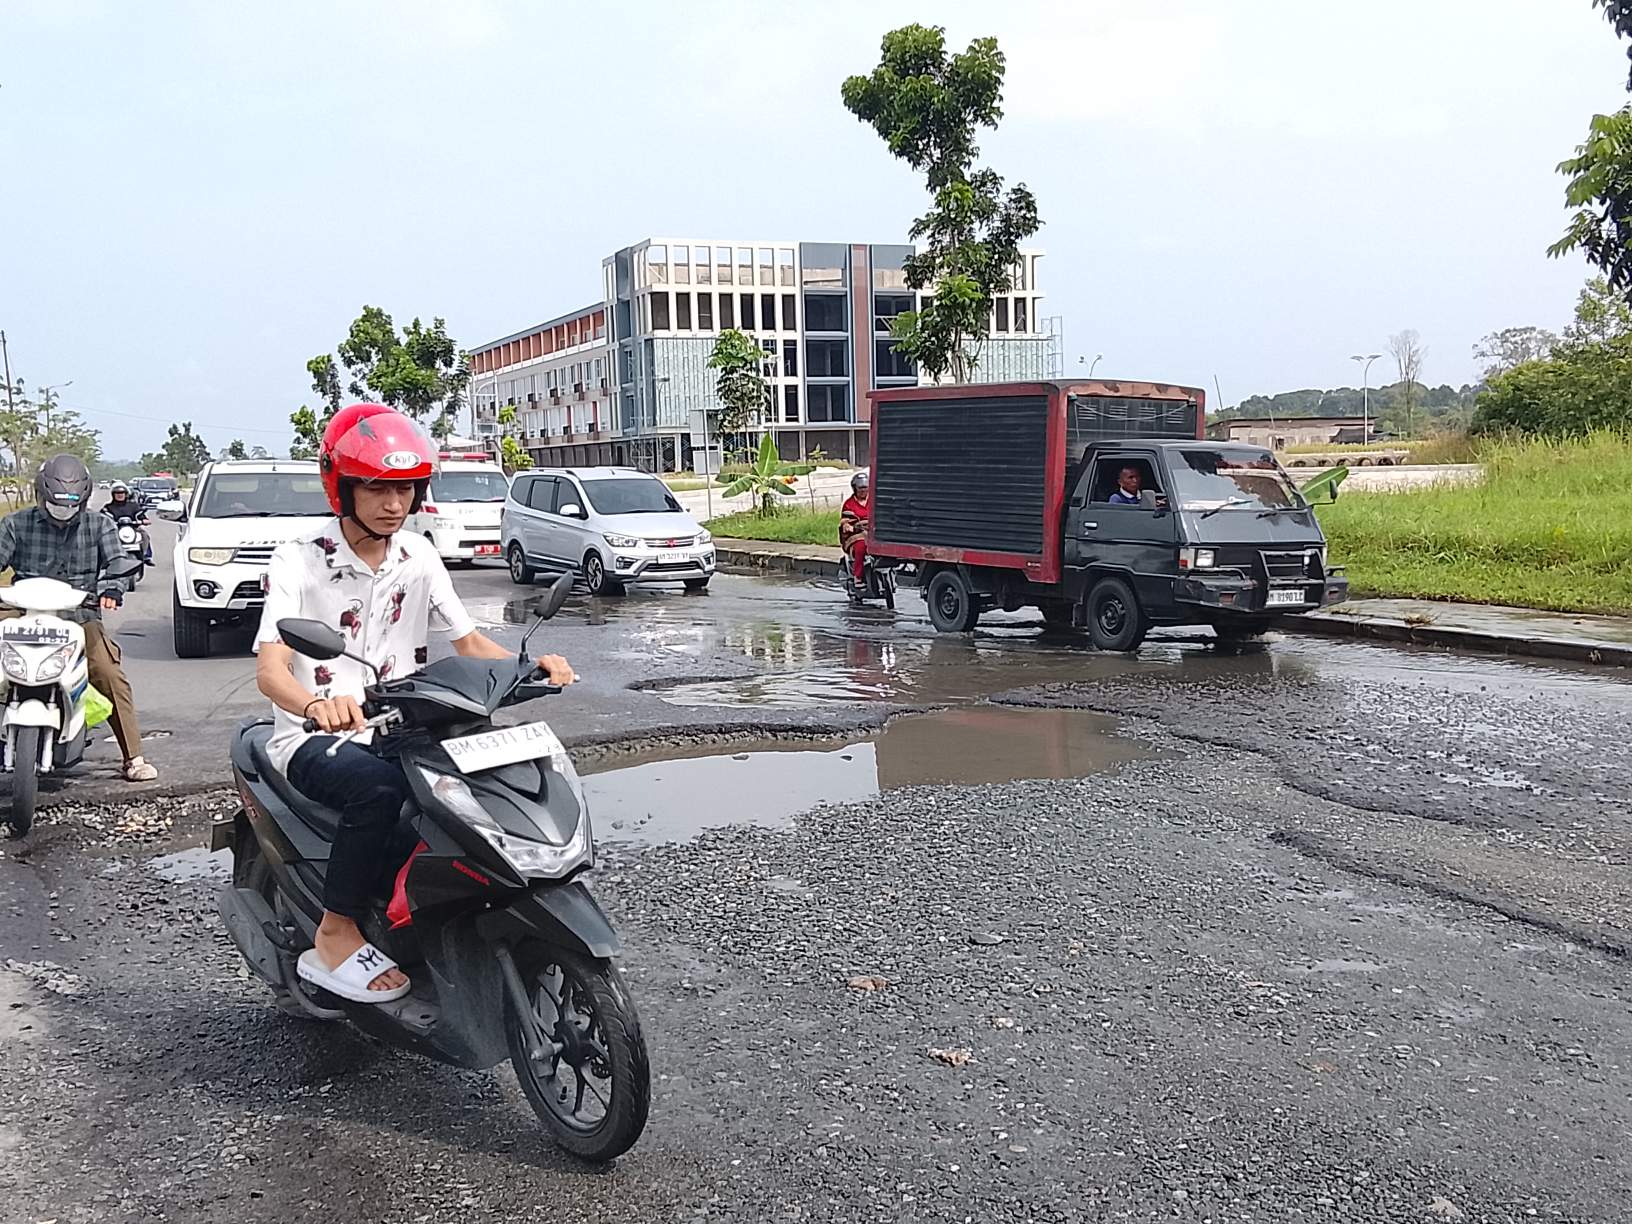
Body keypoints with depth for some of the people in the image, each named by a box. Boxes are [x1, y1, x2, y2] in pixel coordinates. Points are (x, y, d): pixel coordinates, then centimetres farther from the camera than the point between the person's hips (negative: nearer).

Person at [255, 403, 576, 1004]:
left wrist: (530, 664, -15)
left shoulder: (419, 557, 7)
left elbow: (469, 643, 7)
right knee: (379, 787, -37)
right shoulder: (299, 560, -9)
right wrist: (317, 705, -44)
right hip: (314, 738, -5)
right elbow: (269, 668, -21)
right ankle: (335, 937, -21)